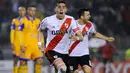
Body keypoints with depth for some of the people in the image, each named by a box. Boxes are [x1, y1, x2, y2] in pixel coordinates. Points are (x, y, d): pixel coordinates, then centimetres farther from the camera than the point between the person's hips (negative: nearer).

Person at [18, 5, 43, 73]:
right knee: (23, 62, -4)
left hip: (35, 46, 5)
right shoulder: (23, 21, -5)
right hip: (26, 46, -5)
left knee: (39, 61, -3)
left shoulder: (38, 21, 11)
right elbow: (19, 33, -7)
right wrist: (21, 45, -13)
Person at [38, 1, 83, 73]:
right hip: (51, 50, -4)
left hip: (64, 52, 4)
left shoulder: (70, 20, -6)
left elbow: (81, 36, -14)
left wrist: (77, 38, -37)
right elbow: (40, 30, 13)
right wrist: (39, 43, 2)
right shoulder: (48, 20, -9)